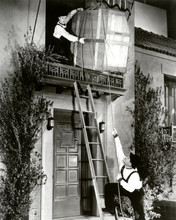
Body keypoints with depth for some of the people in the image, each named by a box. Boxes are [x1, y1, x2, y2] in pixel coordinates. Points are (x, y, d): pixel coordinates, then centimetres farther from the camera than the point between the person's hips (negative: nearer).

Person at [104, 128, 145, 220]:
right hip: (125, 187, 7)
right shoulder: (122, 164, -21)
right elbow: (119, 150, -20)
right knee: (109, 187, -1)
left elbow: (130, 189, -41)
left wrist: (120, 180, -35)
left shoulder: (135, 175, -38)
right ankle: (110, 208, 8)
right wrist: (116, 136, -23)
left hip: (135, 193, -7)